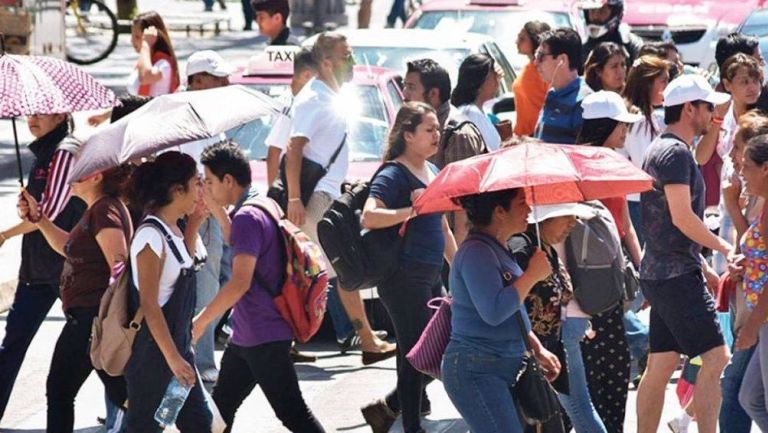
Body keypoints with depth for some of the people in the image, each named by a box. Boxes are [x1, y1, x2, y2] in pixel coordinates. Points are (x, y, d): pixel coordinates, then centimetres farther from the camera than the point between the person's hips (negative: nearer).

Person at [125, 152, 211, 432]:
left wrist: (194, 225, 14)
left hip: (177, 344, 9)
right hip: (153, 353, -9)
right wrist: (172, 358, -21)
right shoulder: (151, 236, -20)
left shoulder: (172, 231, 6)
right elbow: (149, 305, -21)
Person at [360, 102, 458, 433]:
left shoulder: (432, 171, 17)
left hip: (431, 277, 9)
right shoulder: (394, 175, -10)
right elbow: (369, 217, -25)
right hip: (404, 278, -9)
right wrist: (412, 210, -31)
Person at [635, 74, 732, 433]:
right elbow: (682, 217, -21)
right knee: (716, 359, -12)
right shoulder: (675, 152, -13)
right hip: (677, 276, -10)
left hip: (661, 274, 10)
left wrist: (704, 269, 24)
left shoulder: (663, 149, 19)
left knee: (660, 366, 10)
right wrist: (725, 248, -10)